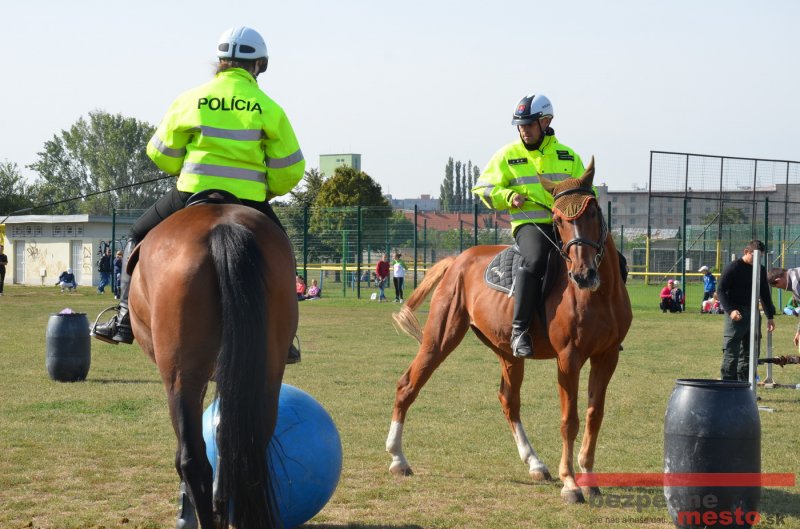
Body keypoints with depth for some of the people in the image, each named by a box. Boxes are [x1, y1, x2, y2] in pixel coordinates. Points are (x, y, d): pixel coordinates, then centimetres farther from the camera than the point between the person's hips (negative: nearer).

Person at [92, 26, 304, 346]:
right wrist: (268, 191, 21)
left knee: (138, 237, 22)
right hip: (248, 202, 0)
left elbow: (161, 154, 8)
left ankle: (125, 319, 11)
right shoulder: (268, 108, 0)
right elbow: (290, 169, 1)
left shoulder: (190, 100, 2)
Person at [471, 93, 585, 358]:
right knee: (534, 260, -37)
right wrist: (509, 197, -9)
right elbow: (483, 188, 9)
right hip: (529, 223, -4)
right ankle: (519, 329, -32)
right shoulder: (508, 155, 8)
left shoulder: (567, 156, 15)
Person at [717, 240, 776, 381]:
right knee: (731, 353, -8)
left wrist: (770, 317, 17)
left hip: (753, 315, 6)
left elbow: (765, 294, 20)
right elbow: (721, 291, -9)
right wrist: (730, 310, -22)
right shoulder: (733, 268, -7)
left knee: (749, 353, 8)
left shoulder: (761, 270, 12)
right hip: (736, 314, -6)